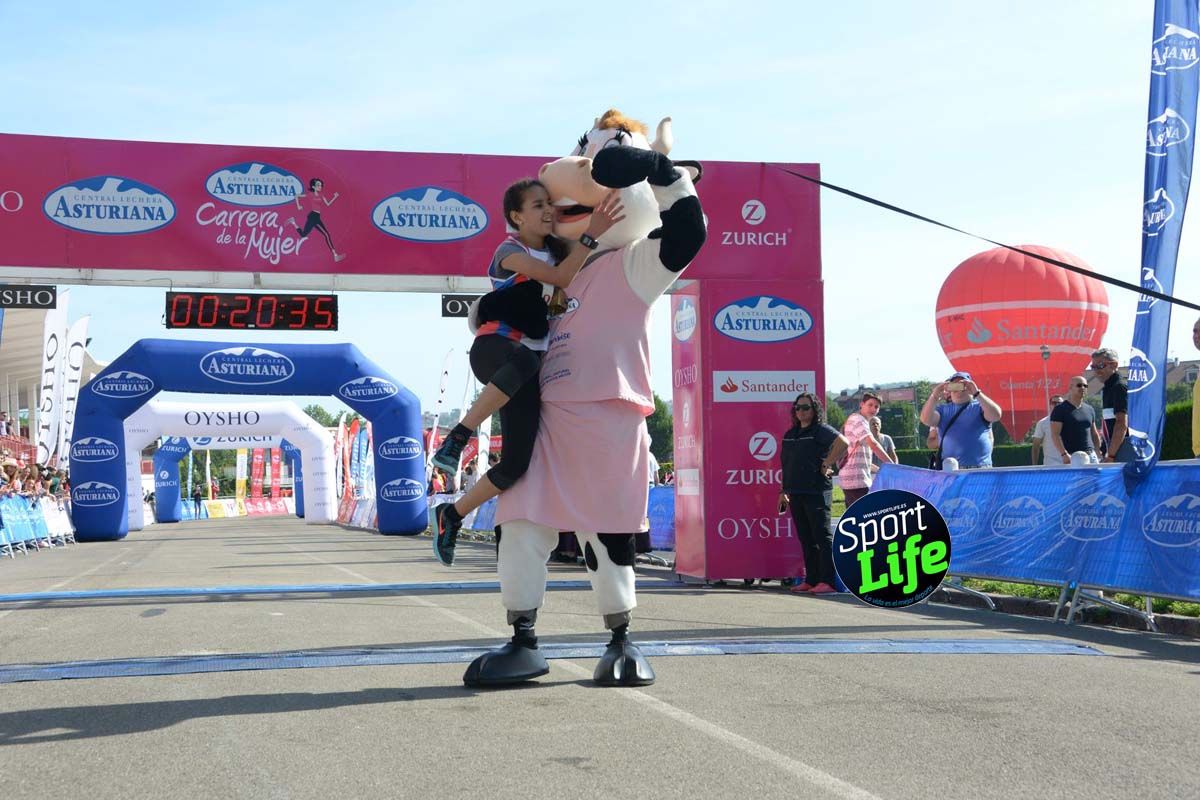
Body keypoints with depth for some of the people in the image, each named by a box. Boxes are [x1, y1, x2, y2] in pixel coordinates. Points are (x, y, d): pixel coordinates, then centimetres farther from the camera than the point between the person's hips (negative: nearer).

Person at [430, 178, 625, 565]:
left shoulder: (557, 248, 16)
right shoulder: (510, 252, -5)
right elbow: (561, 278, -21)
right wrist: (591, 234, -27)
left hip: (527, 363, 7)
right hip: (494, 349, -6)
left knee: (517, 462, -9)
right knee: (526, 358, -47)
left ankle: (451, 515, 10)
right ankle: (457, 438, -34)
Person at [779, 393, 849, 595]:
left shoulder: (821, 430, -6)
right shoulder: (790, 434, 17)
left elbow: (843, 442, -22)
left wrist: (827, 464, -18)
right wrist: (784, 491, 19)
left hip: (817, 492, -8)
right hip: (796, 493, 8)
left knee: (822, 537, -5)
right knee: (806, 539, 10)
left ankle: (827, 581, -4)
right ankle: (811, 580, 16)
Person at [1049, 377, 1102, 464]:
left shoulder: (1089, 409, 18)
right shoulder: (1060, 409, -1)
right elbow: (1055, 435, -9)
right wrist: (1064, 454, -20)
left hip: (1090, 455, 6)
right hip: (1070, 457, -6)